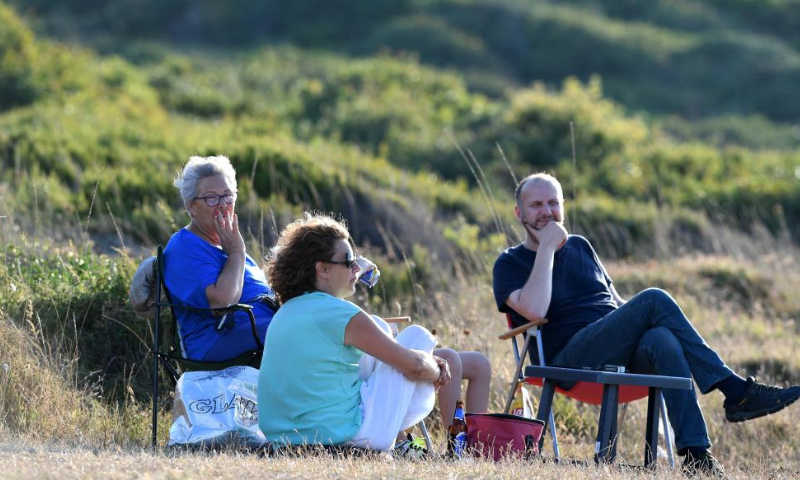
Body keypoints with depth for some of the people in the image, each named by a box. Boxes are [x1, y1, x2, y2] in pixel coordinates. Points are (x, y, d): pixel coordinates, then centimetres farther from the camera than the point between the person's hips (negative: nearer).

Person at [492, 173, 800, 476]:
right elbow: (535, 310, -12)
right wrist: (546, 248, -8)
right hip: (570, 359, -5)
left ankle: (696, 455, -48)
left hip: (624, 358, 5)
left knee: (663, 340, -34)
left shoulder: (579, 247, 27)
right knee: (654, 299, -26)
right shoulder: (510, 264, 8)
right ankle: (735, 391, -30)